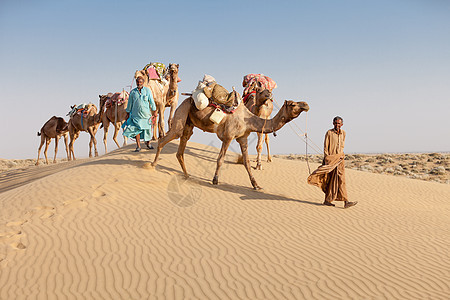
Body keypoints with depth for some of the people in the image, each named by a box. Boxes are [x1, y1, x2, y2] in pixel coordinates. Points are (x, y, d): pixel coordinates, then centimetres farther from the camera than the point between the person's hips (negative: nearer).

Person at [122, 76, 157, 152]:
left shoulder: (147, 90, 1)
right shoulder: (132, 92, 3)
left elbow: (152, 102, 4)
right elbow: (129, 104, 10)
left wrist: (154, 112, 2)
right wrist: (128, 114, 11)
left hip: (146, 114, 0)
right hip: (136, 114, 0)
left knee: (147, 129, 5)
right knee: (136, 129, -4)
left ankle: (148, 143, 26)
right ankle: (138, 146, 5)